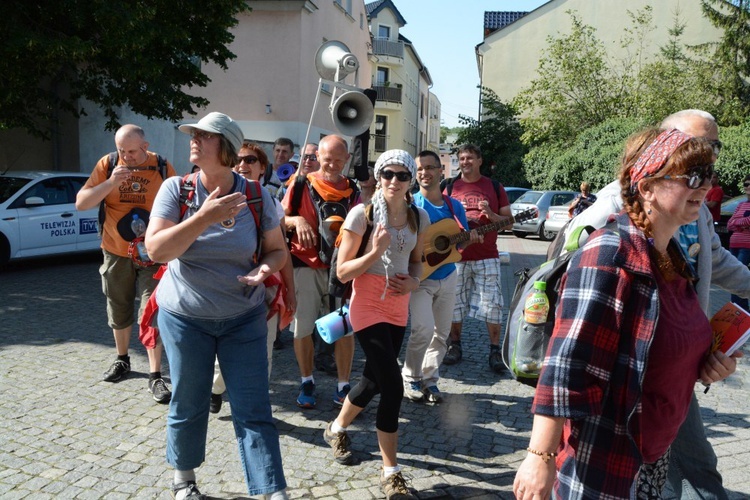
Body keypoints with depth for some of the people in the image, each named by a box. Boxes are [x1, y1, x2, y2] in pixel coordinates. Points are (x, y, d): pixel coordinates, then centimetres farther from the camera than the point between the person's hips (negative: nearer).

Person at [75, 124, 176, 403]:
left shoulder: (162, 167, -7)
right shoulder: (107, 165, -4)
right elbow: (80, 203, -6)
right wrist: (111, 183, -21)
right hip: (116, 253, 3)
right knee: (119, 310, 17)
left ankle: (155, 376, 2)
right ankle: (122, 360, 40)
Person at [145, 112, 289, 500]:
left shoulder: (257, 196, -6)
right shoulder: (176, 190, -9)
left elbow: (277, 249, 3)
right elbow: (156, 250, -19)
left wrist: (265, 267, -20)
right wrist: (205, 217, -29)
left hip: (244, 317, 0)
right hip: (184, 315, 0)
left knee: (253, 410, -1)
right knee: (188, 405, 13)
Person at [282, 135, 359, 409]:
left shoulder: (352, 191, 7)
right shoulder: (302, 184, 1)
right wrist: (297, 220, -15)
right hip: (305, 264, -1)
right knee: (302, 327, 4)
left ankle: (343, 387, 14)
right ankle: (306, 382, 24)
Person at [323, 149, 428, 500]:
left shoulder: (419, 217, 2)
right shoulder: (362, 214, -13)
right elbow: (342, 272, -12)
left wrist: (413, 281, -5)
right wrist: (376, 251, -25)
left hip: (398, 308, 6)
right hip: (368, 306, -6)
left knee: (375, 380, 17)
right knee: (393, 387, -11)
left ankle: (337, 428, 46)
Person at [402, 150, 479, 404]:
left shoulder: (454, 206, 6)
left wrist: (470, 238, -9)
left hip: (447, 276, 5)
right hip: (419, 277, -5)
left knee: (441, 333, 9)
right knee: (424, 329, -17)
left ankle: (429, 379, 25)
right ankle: (410, 379, 4)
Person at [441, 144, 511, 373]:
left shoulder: (494, 187, 7)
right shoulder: (450, 188, 9)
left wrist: (491, 215, -13)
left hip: (486, 257, -1)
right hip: (456, 255, 1)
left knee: (492, 304, -2)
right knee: (455, 303, 6)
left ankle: (495, 350, 10)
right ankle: (455, 346, 21)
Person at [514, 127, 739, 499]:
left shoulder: (673, 257, 3)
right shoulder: (610, 254, -24)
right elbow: (566, 364, -27)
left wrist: (705, 365, -1)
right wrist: (541, 457, -27)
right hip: (600, 461, -9)